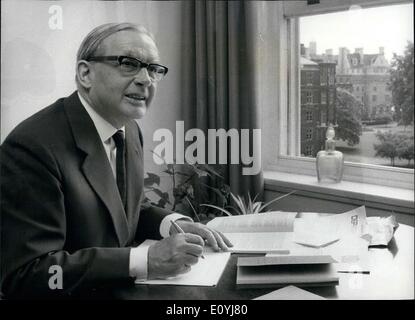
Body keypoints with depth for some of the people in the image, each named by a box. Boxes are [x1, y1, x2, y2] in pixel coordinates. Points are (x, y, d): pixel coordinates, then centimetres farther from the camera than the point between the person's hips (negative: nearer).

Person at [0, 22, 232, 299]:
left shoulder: (130, 130, 4)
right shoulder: (32, 146, -20)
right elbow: (25, 275, -23)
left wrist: (173, 224, -4)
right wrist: (146, 261, -27)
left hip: (123, 291, 7)